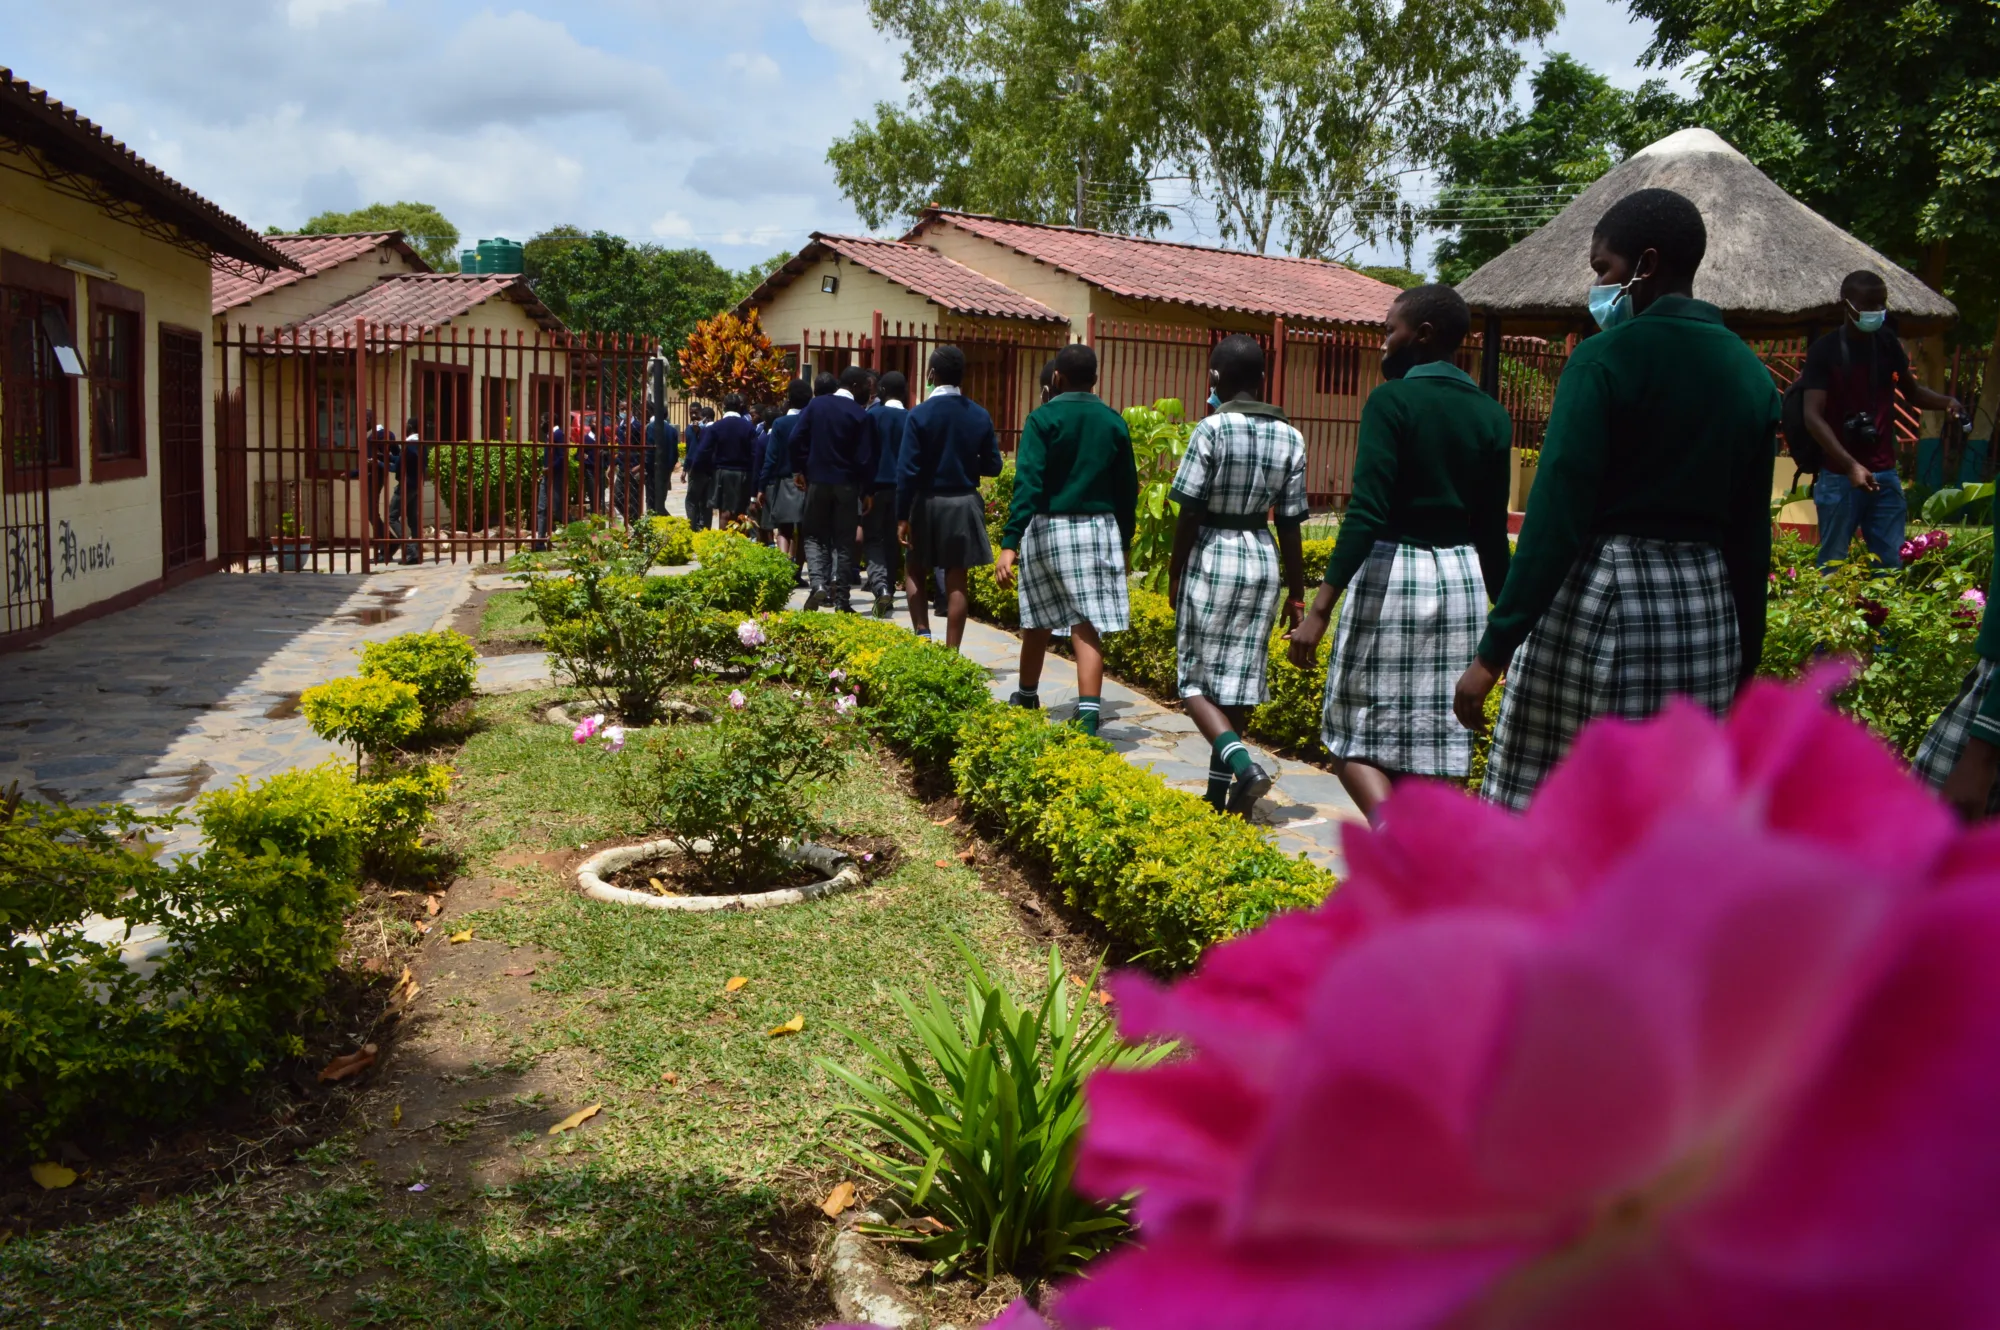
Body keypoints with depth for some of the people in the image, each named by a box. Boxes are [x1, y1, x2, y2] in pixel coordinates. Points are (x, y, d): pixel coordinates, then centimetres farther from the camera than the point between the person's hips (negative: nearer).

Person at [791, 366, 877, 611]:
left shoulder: (816, 405, 0)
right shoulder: (861, 416, -8)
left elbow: (796, 438, -4)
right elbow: (865, 458, -9)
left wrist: (798, 469, 6)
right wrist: (866, 491, 0)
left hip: (817, 480, 2)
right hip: (847, 484, -2)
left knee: (815, 536, 13)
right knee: (844, 542, 6)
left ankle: (817, 583, -10)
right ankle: (841, 600, 7)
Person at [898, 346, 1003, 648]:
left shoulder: (920, 414, -10)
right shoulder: (980, 416, -2)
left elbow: (907, 470, -13)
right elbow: (992, 466, 2)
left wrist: (902, 516, -8)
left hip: (928, 503, -2)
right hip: (964, 504, 2)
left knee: (915, 572, 17)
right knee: (957, 580, 5)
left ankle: (922, 633, 2)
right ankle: (951, 652, 6)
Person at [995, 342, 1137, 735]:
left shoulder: (1043, 418, -5)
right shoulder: (1114, 422, 5)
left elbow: (1027, 482, -15)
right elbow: (1127, 489, 9)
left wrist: (1010, 542, -19)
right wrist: (1125, 542, 20)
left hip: (1049, 527, -1)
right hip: (1099, 530, 2)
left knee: (1038, 620, 16)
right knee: (1087, 627, -3)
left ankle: (1027, 697, 34)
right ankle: (1088, 716, -14)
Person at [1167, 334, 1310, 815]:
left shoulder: (1212, 428, -11)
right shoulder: (1289, 437, 3)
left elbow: (1190, 512, -12)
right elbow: (1290, 523, 4)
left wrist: (1175, 574, -1)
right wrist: (1296, 592, 10)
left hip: (1212, 555, -5)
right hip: (1262, 560, 5)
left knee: (1196, 680, 2)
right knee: (1238, 679, 12)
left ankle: (1242, 764, -20)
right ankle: (1221, 791, 17)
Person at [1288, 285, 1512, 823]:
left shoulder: (1393, 401, -10)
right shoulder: (1491, 416, 8)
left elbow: (1366, 514, -18)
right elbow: (1492, 531, 10)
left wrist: (1320, 608, -19)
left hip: (1391, 572, -6)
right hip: (1460, 578, 6)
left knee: (1356, 736, 4)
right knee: (1434, 745, 10)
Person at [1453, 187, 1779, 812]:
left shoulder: (1605, 357, -10)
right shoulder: (1750, 374, 10)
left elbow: (1555, 518, -17)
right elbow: (1750, 533, 13)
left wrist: (1493, 651, -17)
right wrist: (1744, 658, 20)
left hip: (1599, 599, -6)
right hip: (1703, 608, 7)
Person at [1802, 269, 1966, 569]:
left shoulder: (1887, 343, 8)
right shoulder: (1824, 351, -8)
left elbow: (1912, 390, 21)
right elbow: (1813, 416, -15)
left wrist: (1946, 402, -3)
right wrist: (1850, 465, -26)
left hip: (1885, 474, 5)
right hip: (1840, 477, -5)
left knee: (1891, 563, 4)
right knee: (1833, 564, 0)